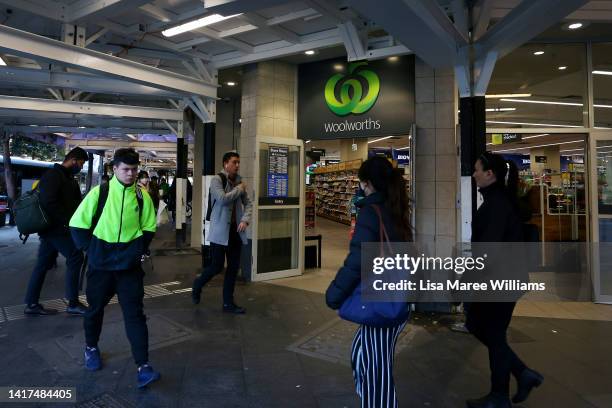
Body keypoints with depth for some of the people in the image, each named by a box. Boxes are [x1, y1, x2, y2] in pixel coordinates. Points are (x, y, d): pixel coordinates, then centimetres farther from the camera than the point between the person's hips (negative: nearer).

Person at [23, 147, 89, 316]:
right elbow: (49, 203, -23)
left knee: (43, 264, 12)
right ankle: (73, 303, -1)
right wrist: (66, 220, -19)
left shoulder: (67, 177, 17)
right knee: (75, 257, -7)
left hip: (52, 228, 9)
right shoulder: (53, 175, -13)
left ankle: (32, 304, 21)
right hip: (55, 228, -9)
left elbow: (76, 202, 18)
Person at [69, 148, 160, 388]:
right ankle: (91, 348, 44)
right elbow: (77, 224, 0)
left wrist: (139, 250, -1)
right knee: (96, 308, 17)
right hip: (101, 264, 0)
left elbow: (149, 227, 8)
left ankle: (143, 366, -2)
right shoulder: (99, 192, -6)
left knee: (134, 313, -4)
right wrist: (90, 249, -3)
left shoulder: (142, 196, -1)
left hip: (129, 265, 0)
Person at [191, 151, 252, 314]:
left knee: (233, 267, 8)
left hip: (236, 230, 6)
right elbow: (222, 199, -23)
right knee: (216, 266, -2)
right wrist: (240, 189, -11)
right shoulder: (217, 179, -7)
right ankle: (197, 285, 30)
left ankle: (228, 303, 20)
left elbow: (248, 204, 10)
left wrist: (245, 220, -8)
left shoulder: (239, 181, 10)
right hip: (220, 230, -6)